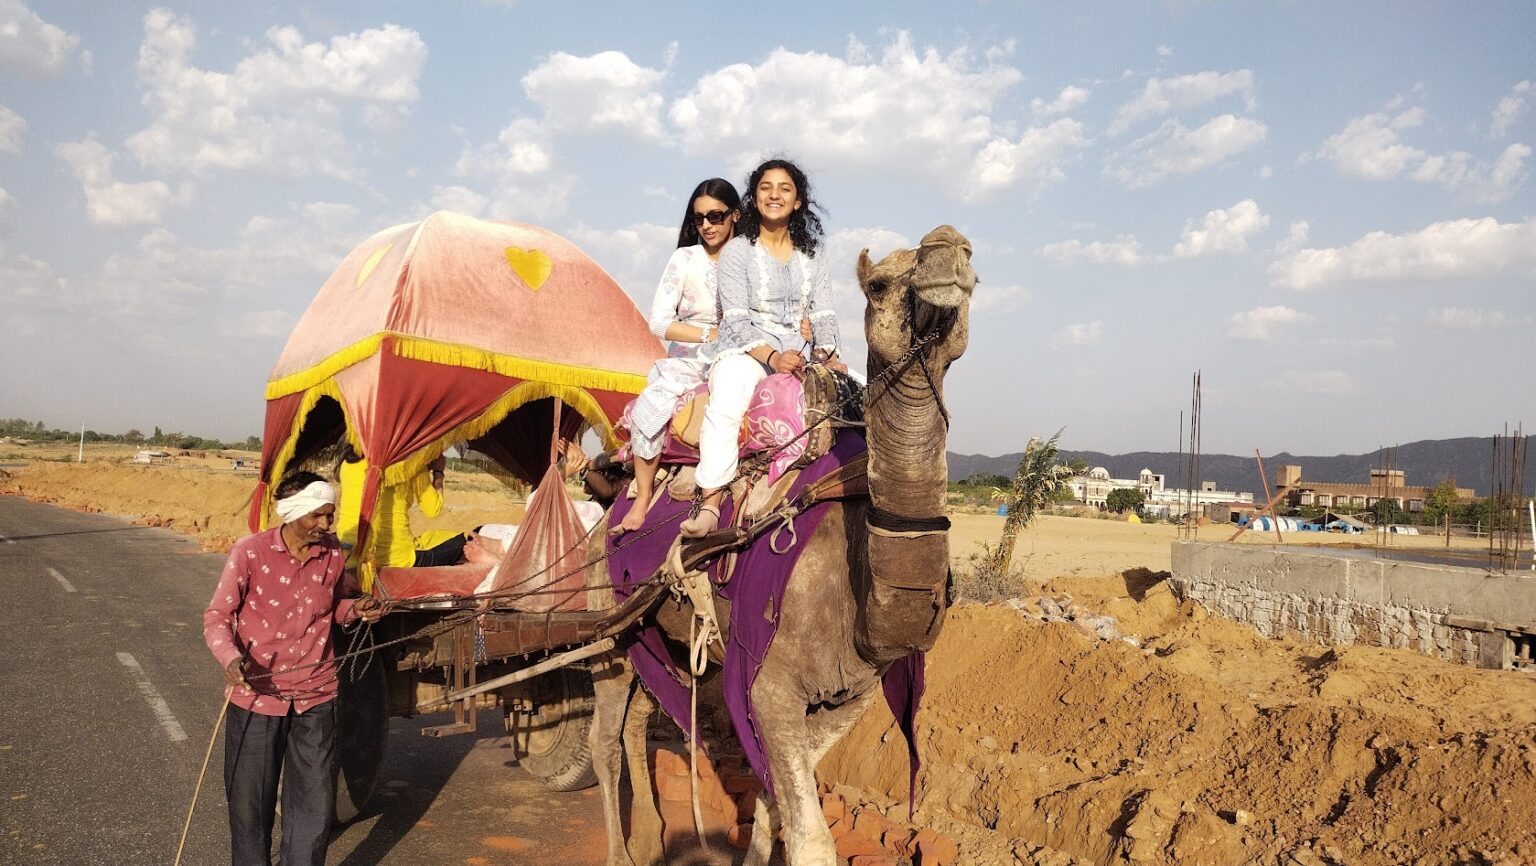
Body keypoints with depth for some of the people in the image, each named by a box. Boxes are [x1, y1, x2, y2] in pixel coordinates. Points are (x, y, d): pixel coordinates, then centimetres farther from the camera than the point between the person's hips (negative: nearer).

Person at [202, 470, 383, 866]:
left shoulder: (332, 554, 0)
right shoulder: (250, 552, -12)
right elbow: (216, 617, -9)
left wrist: (354, 609, -5)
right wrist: (231, 658, -28)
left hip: (315, 699, 3)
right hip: (257, 696, -3)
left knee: (314, 809, 7)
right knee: (251, 804, 11)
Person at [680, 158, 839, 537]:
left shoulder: (810, 258, 19)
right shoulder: (737, 251, 5)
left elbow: (824, 316, 12)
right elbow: (736, 320, -5)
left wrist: (826, 353, -9)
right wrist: (772, 357, -20)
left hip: (796, 359, 6)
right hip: (744, 353, -5)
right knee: (724, 404, -36)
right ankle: (710, 506, -42)